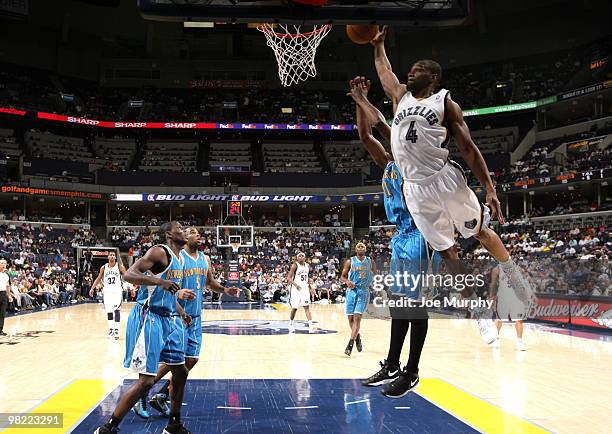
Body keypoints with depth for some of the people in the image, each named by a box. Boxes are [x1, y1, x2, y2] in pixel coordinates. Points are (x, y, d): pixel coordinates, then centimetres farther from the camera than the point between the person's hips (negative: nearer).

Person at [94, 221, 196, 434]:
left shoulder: (178, 258, 16)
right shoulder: (159, 252, -13)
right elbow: (129, 274, -23)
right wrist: (159, 281, -34)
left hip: (168, 319, 10)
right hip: (149, 318, -10)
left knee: (180, 372, 15)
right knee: (146, 380, -10)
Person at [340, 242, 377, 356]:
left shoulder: (371, 262, 4)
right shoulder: (350, 262, 1)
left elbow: (375, 276, 19)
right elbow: (342, 277, 4)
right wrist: (347, 281, -16)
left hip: (364, 292, -1)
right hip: (352, 291, 1)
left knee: (357, 317, -13)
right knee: (350, 318, 5)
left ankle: (350, 344, -14)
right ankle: (357, 336, 32)